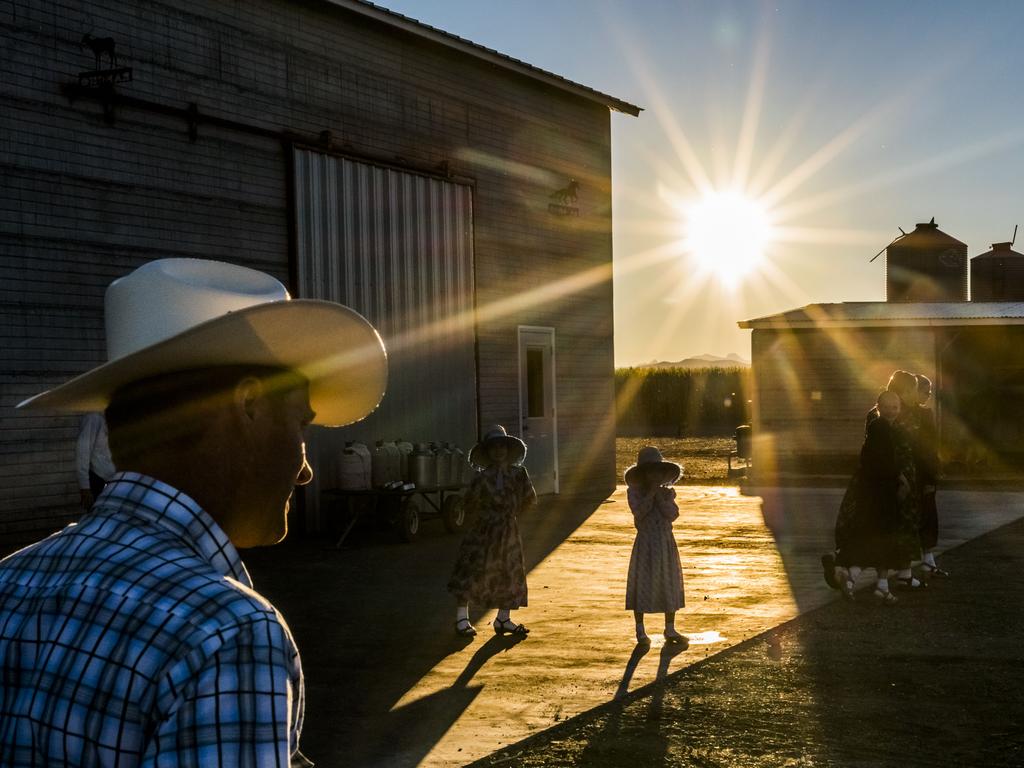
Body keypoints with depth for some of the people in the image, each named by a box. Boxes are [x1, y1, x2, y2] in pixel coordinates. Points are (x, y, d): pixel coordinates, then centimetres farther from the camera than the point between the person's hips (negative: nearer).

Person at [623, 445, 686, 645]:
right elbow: (639, 512, -19)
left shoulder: (667, 493, 5)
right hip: (645, 545, -3)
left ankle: (670, 630, 19)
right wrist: (651, 493, -18)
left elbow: (673, 514, -10)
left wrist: (659, 495, -14)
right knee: (642, 585, 0)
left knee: (669, 585, 8)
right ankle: (640, 631, 11)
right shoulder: (634, 492, -3)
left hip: (667, 544, 3)